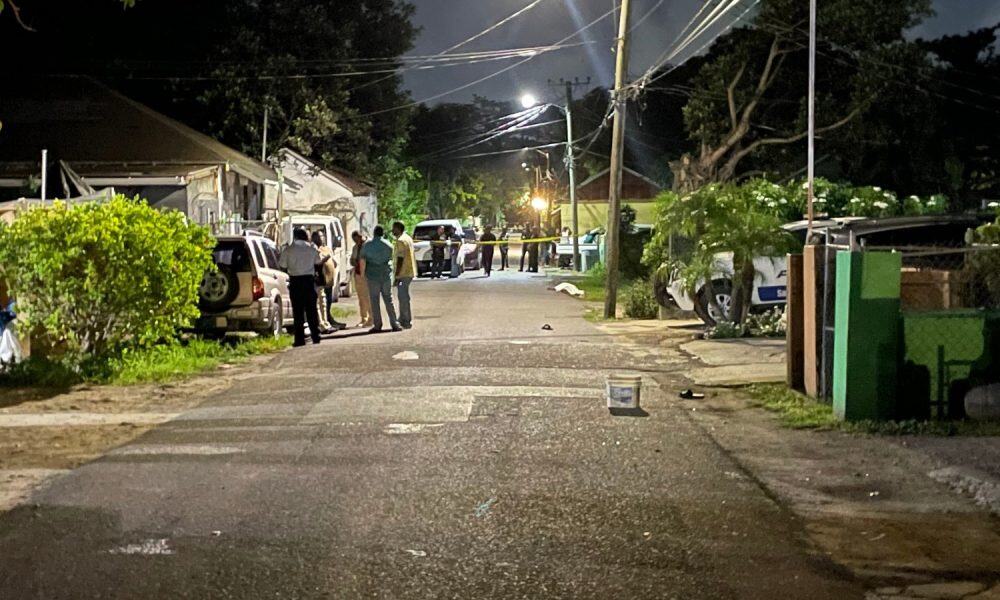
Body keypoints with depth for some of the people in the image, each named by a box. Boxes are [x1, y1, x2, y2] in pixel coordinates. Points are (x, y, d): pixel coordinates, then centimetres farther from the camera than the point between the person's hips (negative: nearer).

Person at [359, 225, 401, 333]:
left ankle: (377, 325, 2)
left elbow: (362, 261, -6)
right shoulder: (387, 245, 3)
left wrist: (362, 273, 3)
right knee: (388, 299, 7)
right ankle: (394, 324, 2)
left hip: (373, 276, -2)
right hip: (386, 275, 2)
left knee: (374, 301, 3)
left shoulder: (367, 245, -4)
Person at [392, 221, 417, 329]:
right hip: (410, 272, 10)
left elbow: (400, 259, -21)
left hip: (403, 273, -10)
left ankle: (406, 322, -2)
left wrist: (396, 275, -20)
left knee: (403, 297, -5)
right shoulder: (408, 238, 15)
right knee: (403, 297, 17)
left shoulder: (401, 241, -17)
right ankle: (403, 319, 24)